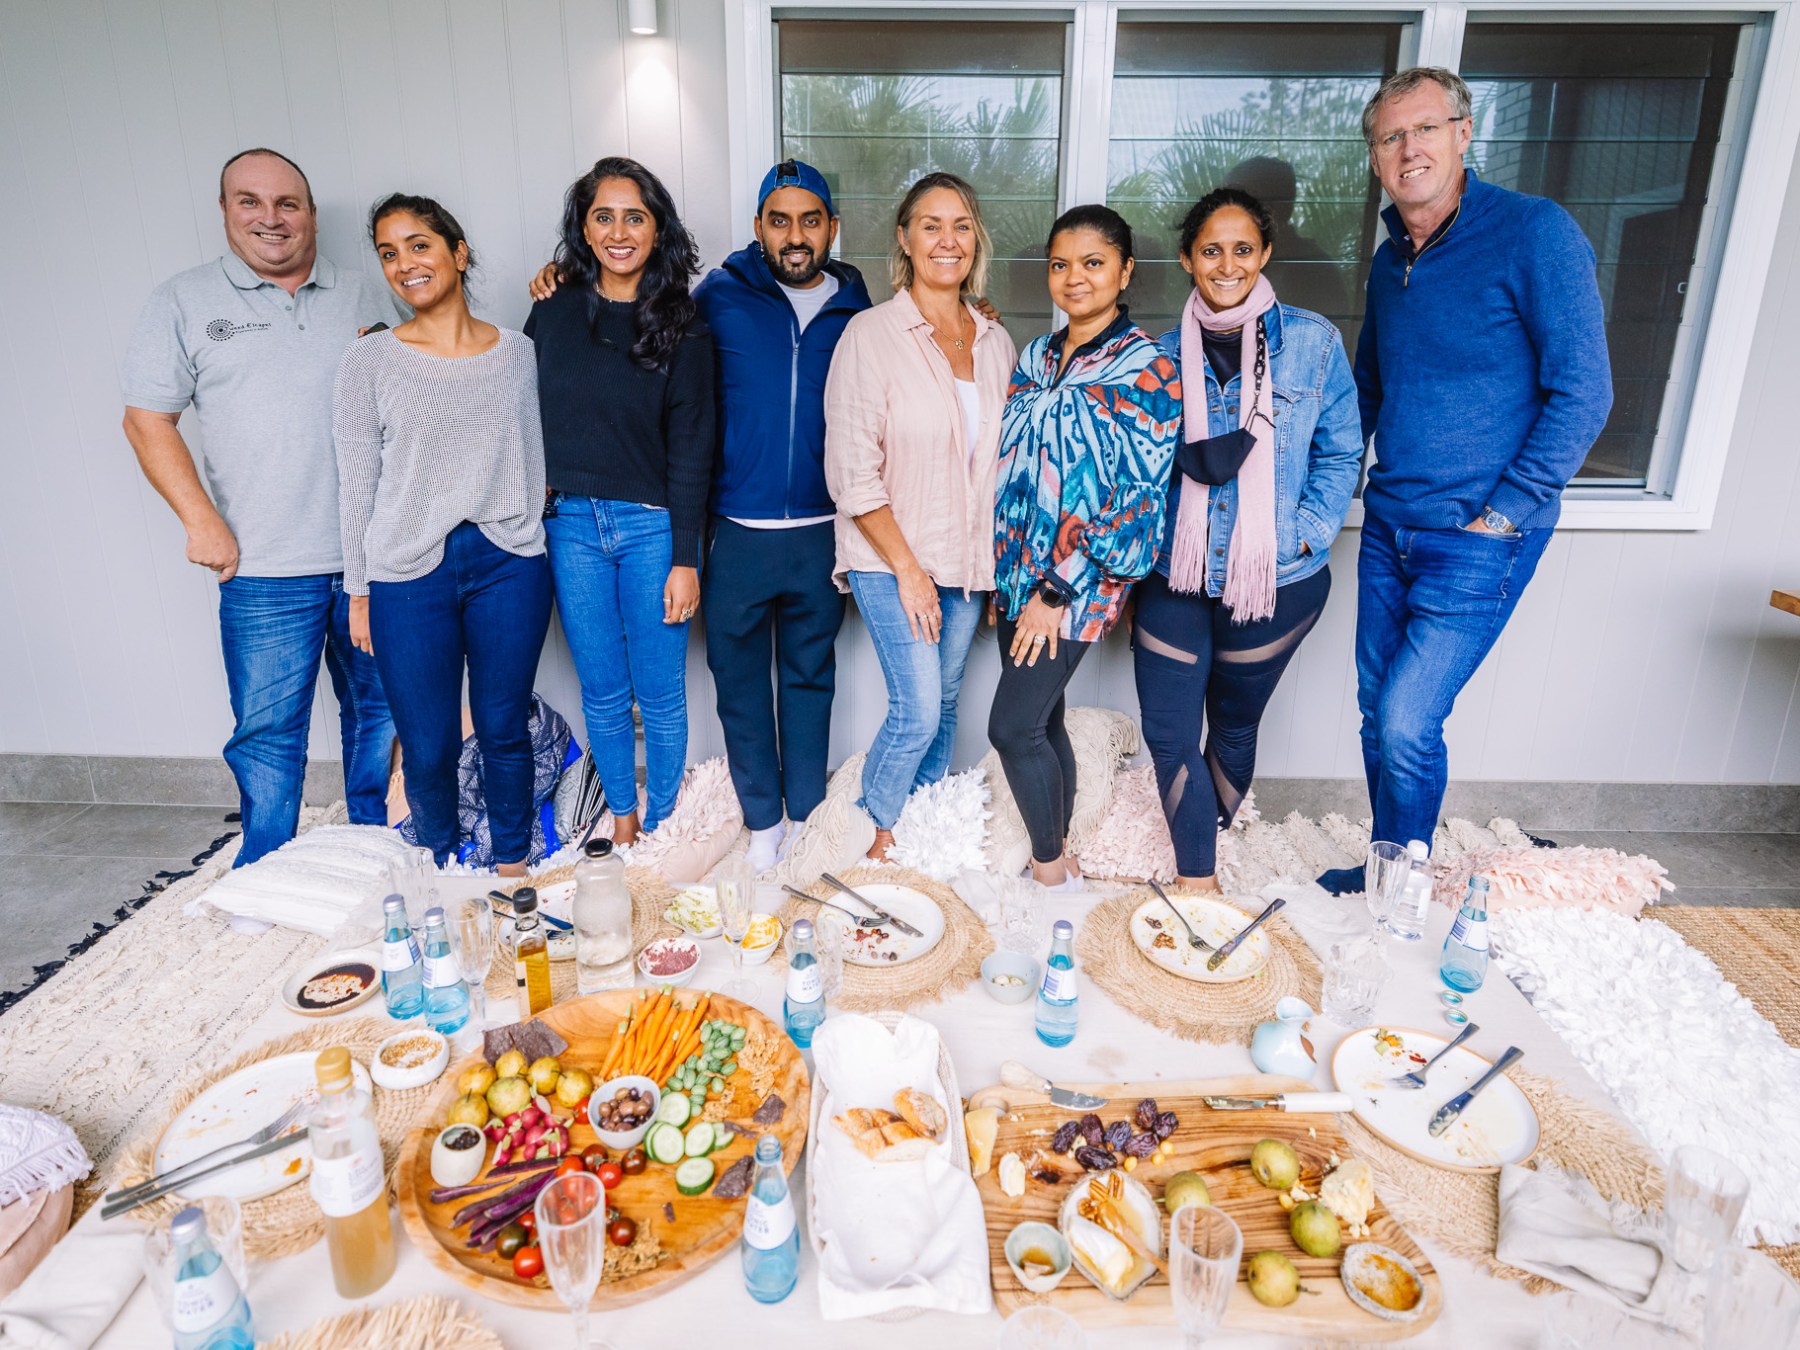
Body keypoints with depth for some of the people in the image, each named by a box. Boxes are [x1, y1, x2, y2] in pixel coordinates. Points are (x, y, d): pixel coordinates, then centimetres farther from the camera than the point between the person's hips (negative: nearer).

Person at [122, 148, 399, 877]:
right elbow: (147, 420, 3)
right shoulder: (183, 301, 4)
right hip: (264, 569, -2)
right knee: (268, 731, 3)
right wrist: (202, 521, -7)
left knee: (378, 709, 13)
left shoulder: (366, 296, 10)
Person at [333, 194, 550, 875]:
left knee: (504, 729, 11)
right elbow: (356, 486, 2)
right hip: (407, 575, -1)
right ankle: (442, 869, 31)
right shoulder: (370, 361, 0)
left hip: (509, 564, 1)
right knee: (429, 746, 6)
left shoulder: (518, 352, 6)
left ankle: (512, 863, 32)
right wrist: (359, 592, 2)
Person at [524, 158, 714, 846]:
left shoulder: (682, 327, -2)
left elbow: (689, 448, -5)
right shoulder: (553, 313, 5)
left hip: (653, 528, -2)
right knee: (602, 692, 12)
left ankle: (662, 827, 24)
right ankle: (622, 818, 29)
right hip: (570, 524, 3)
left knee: (660, 693, 5)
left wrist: (684, 558, -9)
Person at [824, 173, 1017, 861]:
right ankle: (876, 831, 18)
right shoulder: (871, 334, -10)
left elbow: (1002, 458, 14)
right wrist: (908, 568, -13)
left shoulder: (995, 341, 7)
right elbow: (852, 473, -12)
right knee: (917, 711, -8)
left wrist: (998, 562, 9)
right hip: (890, 558, -5)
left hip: (969, 558, 5)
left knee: (945, 702, 13)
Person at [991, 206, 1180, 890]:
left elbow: (1140, 499, -15)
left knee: (1012, 726, -6)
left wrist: (1059, 590, -16)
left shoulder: (1147, 370, -10)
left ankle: (1051, 872, 14)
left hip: (1079, 583, -6)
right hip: (1018, 572, 6)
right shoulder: (1036, 357, 10)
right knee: (1041, 719, 12)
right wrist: (1004, 565, 11)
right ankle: (1058, 854, 29)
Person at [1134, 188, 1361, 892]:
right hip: (1174, 575, 2)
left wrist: (1303, 536, -9)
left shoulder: (1312, 341, -3)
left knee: (1233, 727, 15)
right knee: (1167, 734, 1)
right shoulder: (1166, 353, 3)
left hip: (1275, 581, -1)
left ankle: (1201, 861, 40)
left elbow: (1340, 454, 1)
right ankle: (1198, 877, 20)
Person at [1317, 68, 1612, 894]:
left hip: (1479, 540, -6)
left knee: (1407, 726, -6)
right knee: (1377, 713, 12)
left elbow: (1583, 394, -14)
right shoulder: (1390, 259, 10)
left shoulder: (1534, 233, -11)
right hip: (1388, 524, 7)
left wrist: (1499, 515, -15)